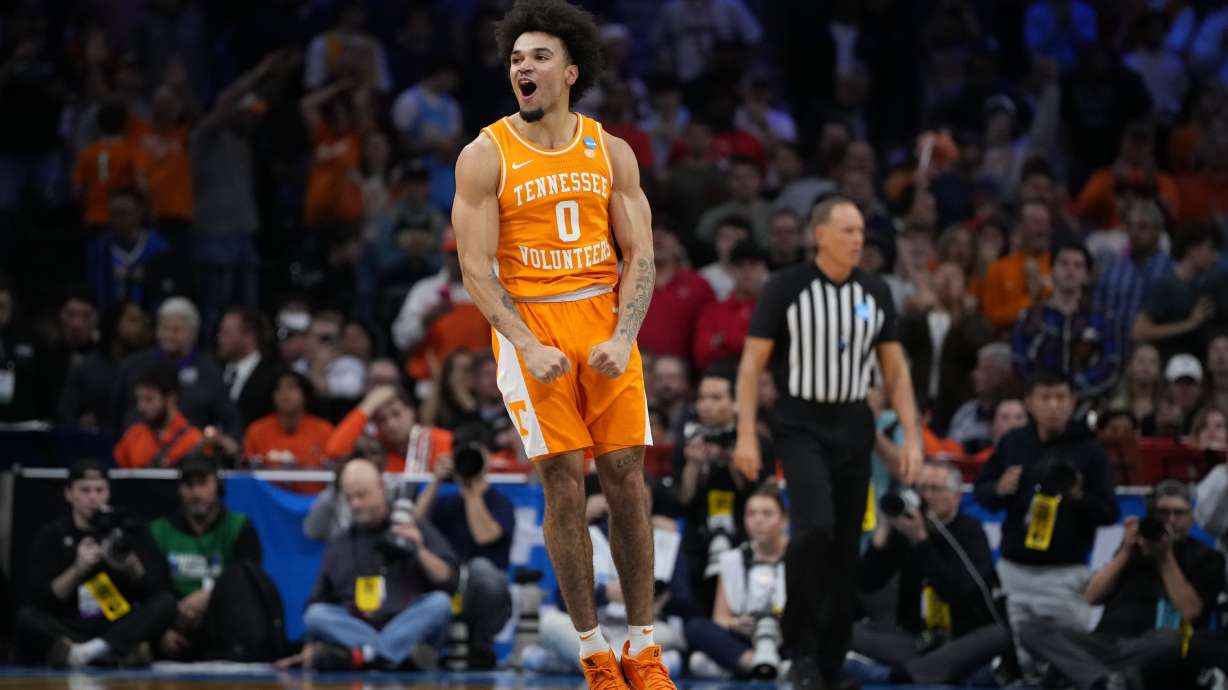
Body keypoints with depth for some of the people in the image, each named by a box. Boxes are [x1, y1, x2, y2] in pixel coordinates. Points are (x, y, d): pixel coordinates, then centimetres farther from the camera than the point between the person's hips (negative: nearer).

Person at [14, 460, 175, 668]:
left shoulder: (127, 532, 10)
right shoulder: (50, 536, 7)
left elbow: (151, 590, 0)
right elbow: (41, 601, -4)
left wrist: (131, 566, -19)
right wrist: (77, 569, -17)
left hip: (119, 629, 1)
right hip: (68, 631, -1)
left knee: (166, 602, -23)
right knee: (26, 617, -29)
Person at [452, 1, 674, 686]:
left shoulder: (612, 153, 6)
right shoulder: (485, 157, -2)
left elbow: (640, 255, 4)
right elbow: (477, 269, -5)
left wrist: (623, 338, -11)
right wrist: (530, 347, -15)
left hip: (606, 318, 2)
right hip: (528, 321, -2)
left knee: (626, 473, -1)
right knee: (565, 479, -6)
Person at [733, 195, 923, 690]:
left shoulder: (876, 293, 6)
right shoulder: (785, 288, -6)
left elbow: (895, 370, 11)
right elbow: (753, 362, -3)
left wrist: (912, 436, 3)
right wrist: (746, 434, -11)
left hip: (853, 427, 4)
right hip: (801, 426, -4)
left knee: (847, 548, 4)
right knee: (815, 528, -23)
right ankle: (801, 649, -11)